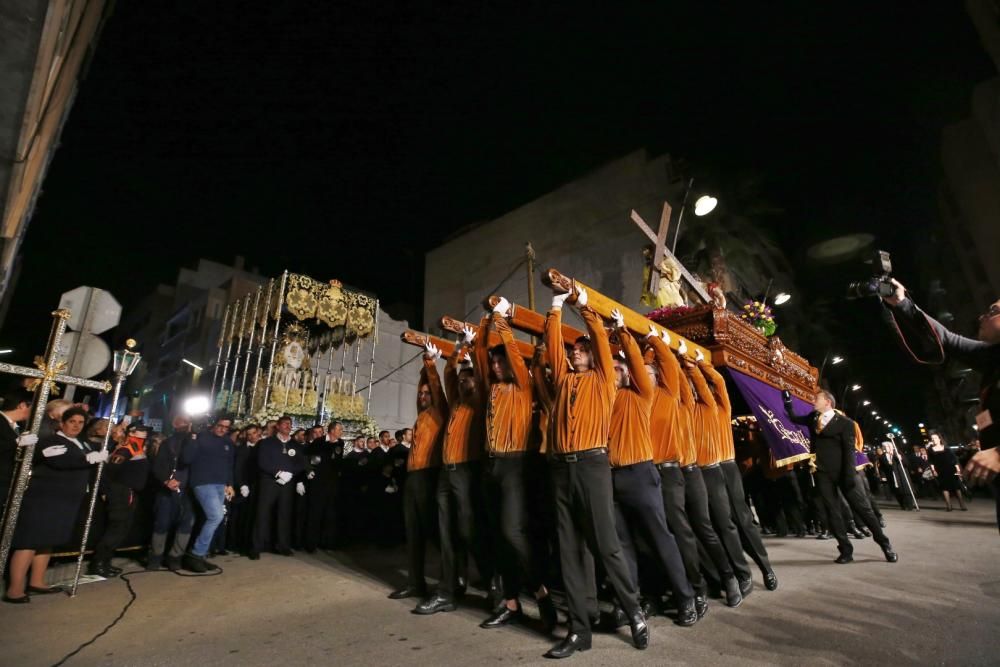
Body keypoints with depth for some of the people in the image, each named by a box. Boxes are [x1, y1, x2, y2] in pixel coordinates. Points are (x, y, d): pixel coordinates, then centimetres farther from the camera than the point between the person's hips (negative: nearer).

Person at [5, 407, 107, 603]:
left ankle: (36, 582, 22)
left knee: (47, 541, 14)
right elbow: (61, 460, -29)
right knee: (30, 542, -7)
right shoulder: (51, 441, -12)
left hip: (63, 502, 9)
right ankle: (15, 590, -5)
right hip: (43, 500, -9)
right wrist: (91, 458, -23)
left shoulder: (79, 444, 18)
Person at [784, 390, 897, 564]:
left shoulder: (845, 422, -4)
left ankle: (885, 544, 19)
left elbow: (849, 450, -9)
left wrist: (849, 476, -16)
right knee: (833, 511, 4)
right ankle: (846, 550, 11)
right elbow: (794, 418, 27)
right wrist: (788, 402, 13)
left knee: (863, 507, 2)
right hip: (822, 473, 4)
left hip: (842, 472, -4)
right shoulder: (813, 418, 11)